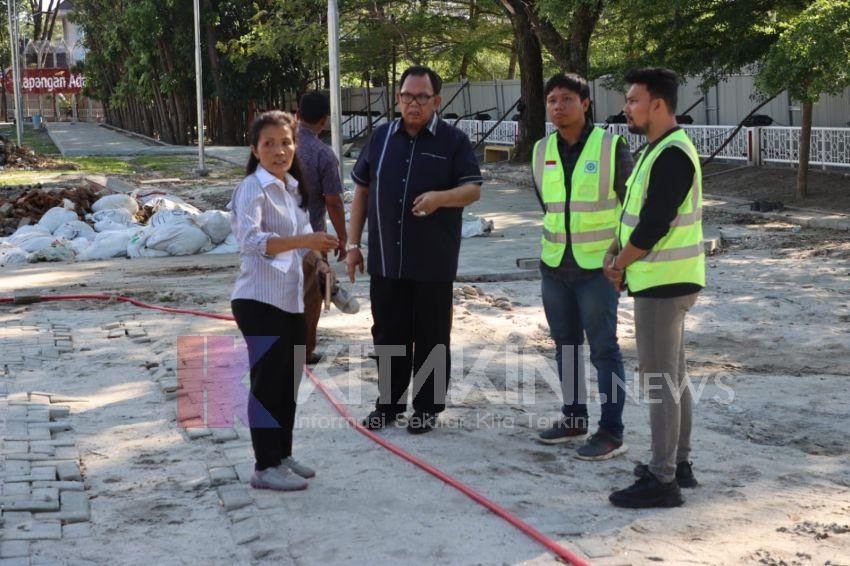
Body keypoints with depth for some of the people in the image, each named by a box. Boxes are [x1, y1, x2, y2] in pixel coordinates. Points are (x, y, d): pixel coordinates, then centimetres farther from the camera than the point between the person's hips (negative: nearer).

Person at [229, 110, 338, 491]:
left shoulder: (292, 188, 13)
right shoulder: (253, 189, -14)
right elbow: (250, 240, -29)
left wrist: (319, 261, 5)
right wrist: (303, 240, -37)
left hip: (291, 300, 9)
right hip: (260, 300, -9)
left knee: (289, 380, 15)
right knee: (268, 382, -3)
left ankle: (282, 456, 28)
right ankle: (265, 467, 6)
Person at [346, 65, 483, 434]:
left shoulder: (453, 141, -3)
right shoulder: (381, 137, 8)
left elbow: (473, 189, -6)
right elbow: (361, 190, 12)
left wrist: (440, 197, -28)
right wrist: (354, 244, 8)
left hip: (433, 262, -3)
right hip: (385, 260, 3)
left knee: (431, 337, 5)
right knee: (388, 334, 11)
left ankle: (427, 408, 17)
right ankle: (389, 403, 24)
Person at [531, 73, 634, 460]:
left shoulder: (611, 147, -10)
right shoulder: (542, 151, 4)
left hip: (597, 268, -5)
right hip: (553, 266, 5)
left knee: (603, 348, -2)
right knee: (565, 345, 13)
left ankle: (612, 432, 4)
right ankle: (573, 420, 25)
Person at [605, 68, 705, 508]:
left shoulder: (672, 156, -20)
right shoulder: (657, 150, 13)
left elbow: (654, 225, -22)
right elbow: (637, 213, 18)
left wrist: (620, 264, -8)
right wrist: (617, 255, 5)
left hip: (664, 283, -10)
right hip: (664, 280, 10)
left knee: (660, 379, -6)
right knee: (673, 375, 16)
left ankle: (662, 480, -1)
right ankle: (678, 463, 27)